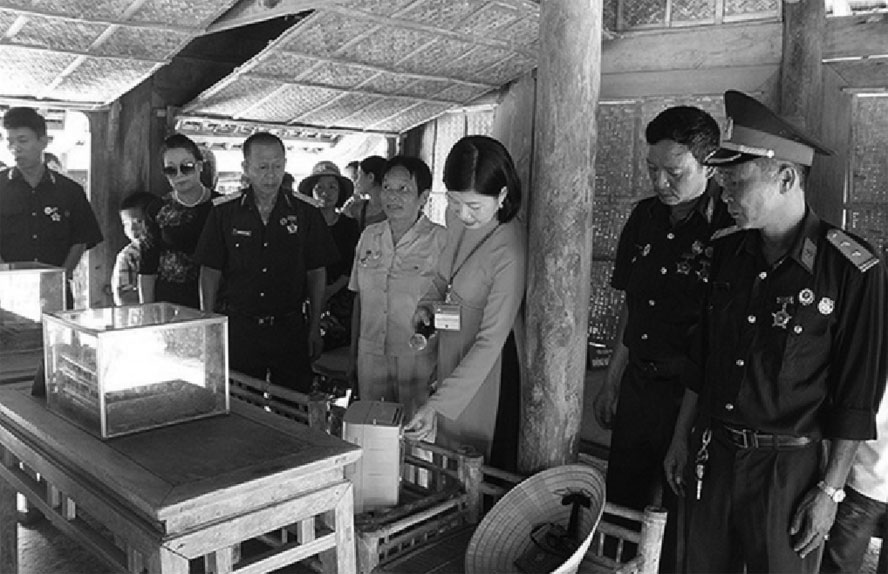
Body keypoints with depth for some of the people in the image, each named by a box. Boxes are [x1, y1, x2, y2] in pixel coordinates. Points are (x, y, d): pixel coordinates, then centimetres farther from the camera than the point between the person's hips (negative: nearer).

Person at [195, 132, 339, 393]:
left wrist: (315, 328, 2)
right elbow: (210, 271, 4)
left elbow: (317, 273, 4)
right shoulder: (224, 212, 0)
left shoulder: (305, 212, 0)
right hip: (239, 328, 0)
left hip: (291, 327, 0)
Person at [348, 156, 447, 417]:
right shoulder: (369, 236, 7)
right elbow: (359, 298, 12)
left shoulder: (440, 240, -9)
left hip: (417, 362, -4)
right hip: (370, 356, 4)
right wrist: (353, 355, 13)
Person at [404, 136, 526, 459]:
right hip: (450, 357, 7)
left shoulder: (509, 252, -28)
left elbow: (490, 341, -26)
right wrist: (427, 304, -2)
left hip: (483, 371, -7)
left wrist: (438, 404, -28)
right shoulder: (456, 217, -4)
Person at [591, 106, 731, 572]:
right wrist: (612, 382, 15)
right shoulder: (645, 217, 5)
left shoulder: (732, 230, -15)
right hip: (638, 390, 6)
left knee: (685, 528, 11)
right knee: (618, 509, 18)